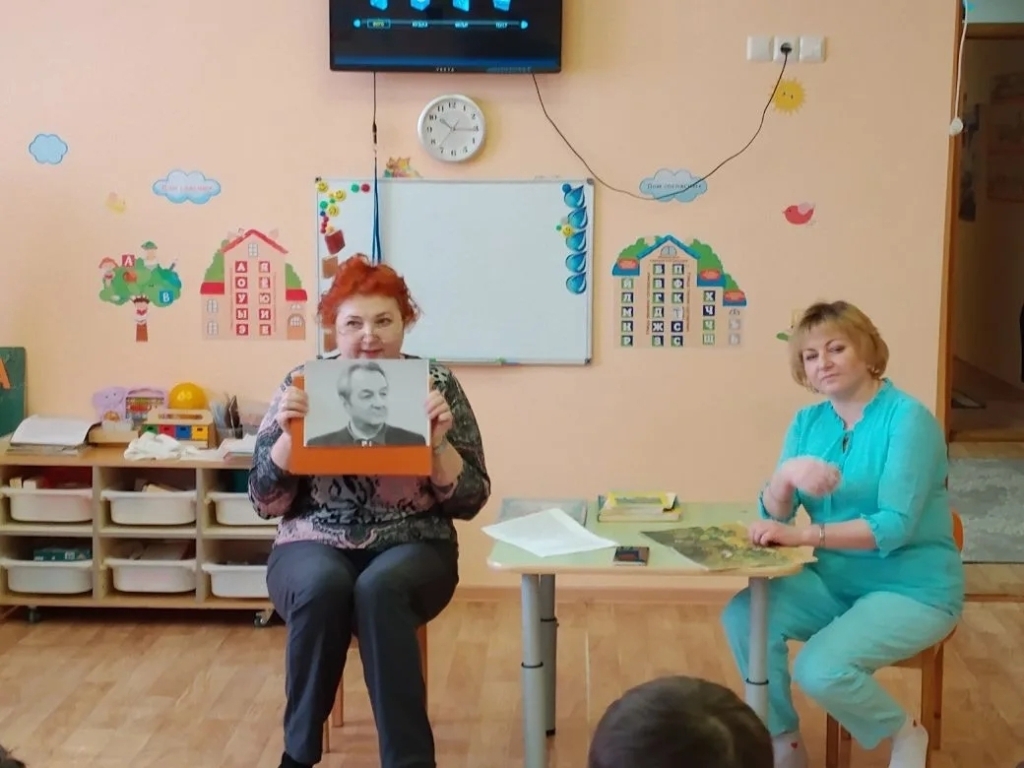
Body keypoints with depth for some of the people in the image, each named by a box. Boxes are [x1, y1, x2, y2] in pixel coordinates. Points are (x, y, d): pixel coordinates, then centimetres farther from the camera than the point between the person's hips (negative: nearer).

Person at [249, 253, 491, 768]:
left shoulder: (436, 383, 1)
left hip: (412, 547, 0)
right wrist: (288, 432, -16)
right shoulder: (304, 384, 2)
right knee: (323, 587, -33)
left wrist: (440, 441, -18)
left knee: (379, 590, -34)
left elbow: (469, 502, -1)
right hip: (315, 545, 1)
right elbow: (265, 502, 0)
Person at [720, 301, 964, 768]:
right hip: (834, 580, 6)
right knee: (744, 614, -19)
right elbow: (774, 515, -2)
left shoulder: (907, 418, -14)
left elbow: (895, 525, -24)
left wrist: (803, 535, -35)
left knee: (819, 668, -27)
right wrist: (787, 474, -25)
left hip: (911, 589, -6)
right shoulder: (808, 422, 5)